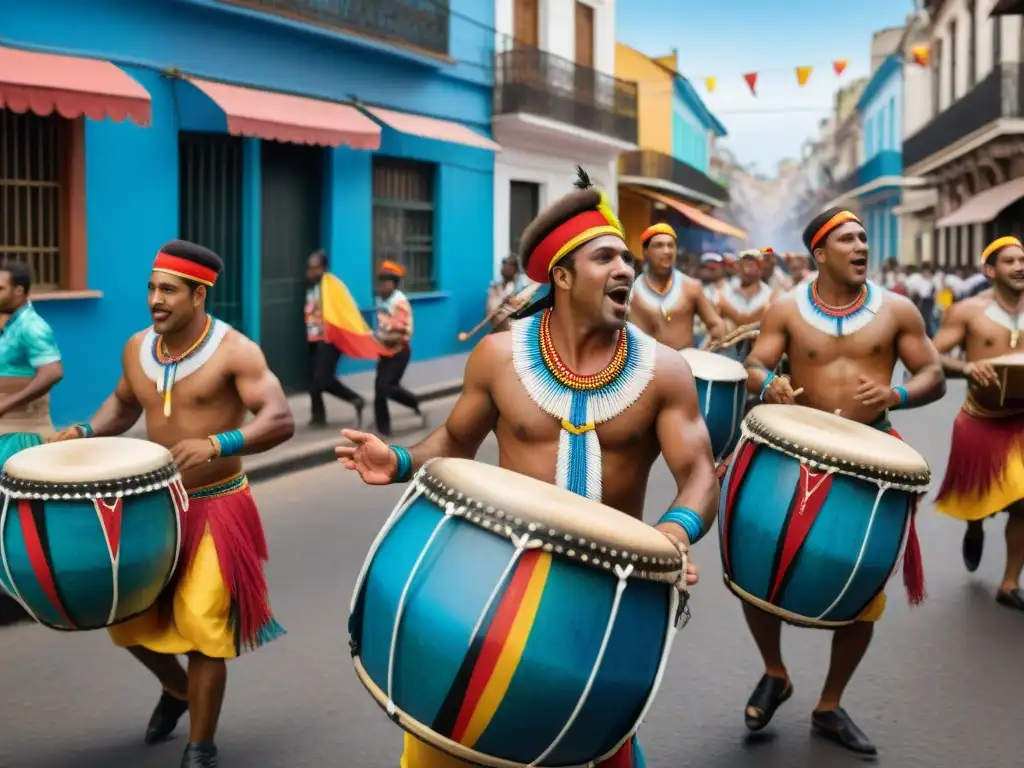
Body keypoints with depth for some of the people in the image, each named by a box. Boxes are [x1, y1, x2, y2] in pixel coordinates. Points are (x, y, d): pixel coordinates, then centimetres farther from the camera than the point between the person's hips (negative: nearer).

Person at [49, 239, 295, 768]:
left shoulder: (234, 350, -17)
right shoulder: (137, 348, 2)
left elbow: (280, 420, -24)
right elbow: (123, 404, 20)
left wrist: (218, 444, -40)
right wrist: (83, 433, 0)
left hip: (216, 508, -6)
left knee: (200, 627, -6)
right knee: (127, 618, 11)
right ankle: (177, 689, 42)